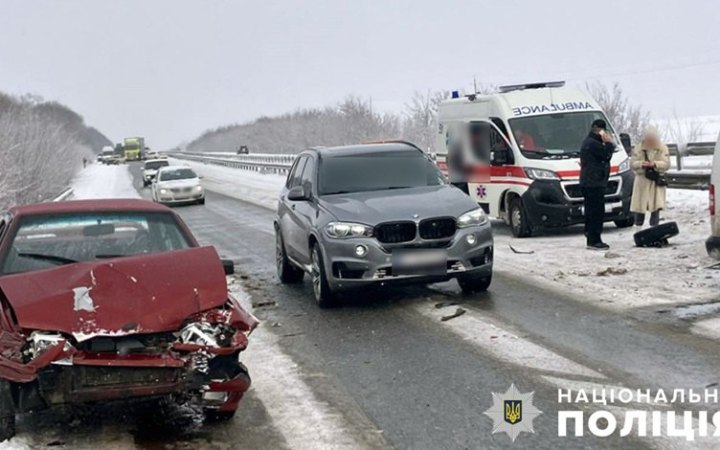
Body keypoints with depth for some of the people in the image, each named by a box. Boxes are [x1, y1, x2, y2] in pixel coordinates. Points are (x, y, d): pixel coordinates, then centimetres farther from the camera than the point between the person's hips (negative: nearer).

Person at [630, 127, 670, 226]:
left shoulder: (663, 149, 4)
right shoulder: (638, 148, 3)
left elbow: (666, 164, -2)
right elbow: (632, 163, 0)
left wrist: (655, 164, -19)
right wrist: (641, 163, -20)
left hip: (657, 182, 0)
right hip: (642, 181, 0)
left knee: (656, 208, -6)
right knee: (639, 208, 3)